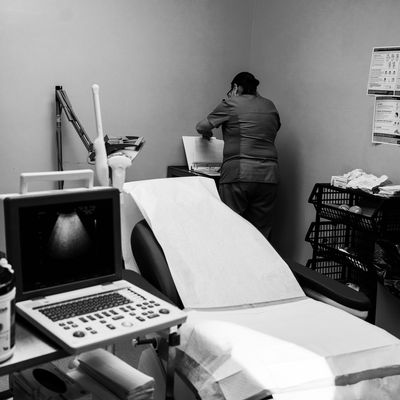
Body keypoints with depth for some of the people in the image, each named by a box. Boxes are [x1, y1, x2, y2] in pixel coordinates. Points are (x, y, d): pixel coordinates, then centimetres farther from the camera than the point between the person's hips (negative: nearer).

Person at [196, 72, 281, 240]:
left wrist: (207, 133, 32)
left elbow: (201, 127, 10)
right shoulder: (270, 106, 16)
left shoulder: (230, 104, 5)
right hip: (269, 175, 4)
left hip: (238, 174, -4)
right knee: (261, 234, 5)